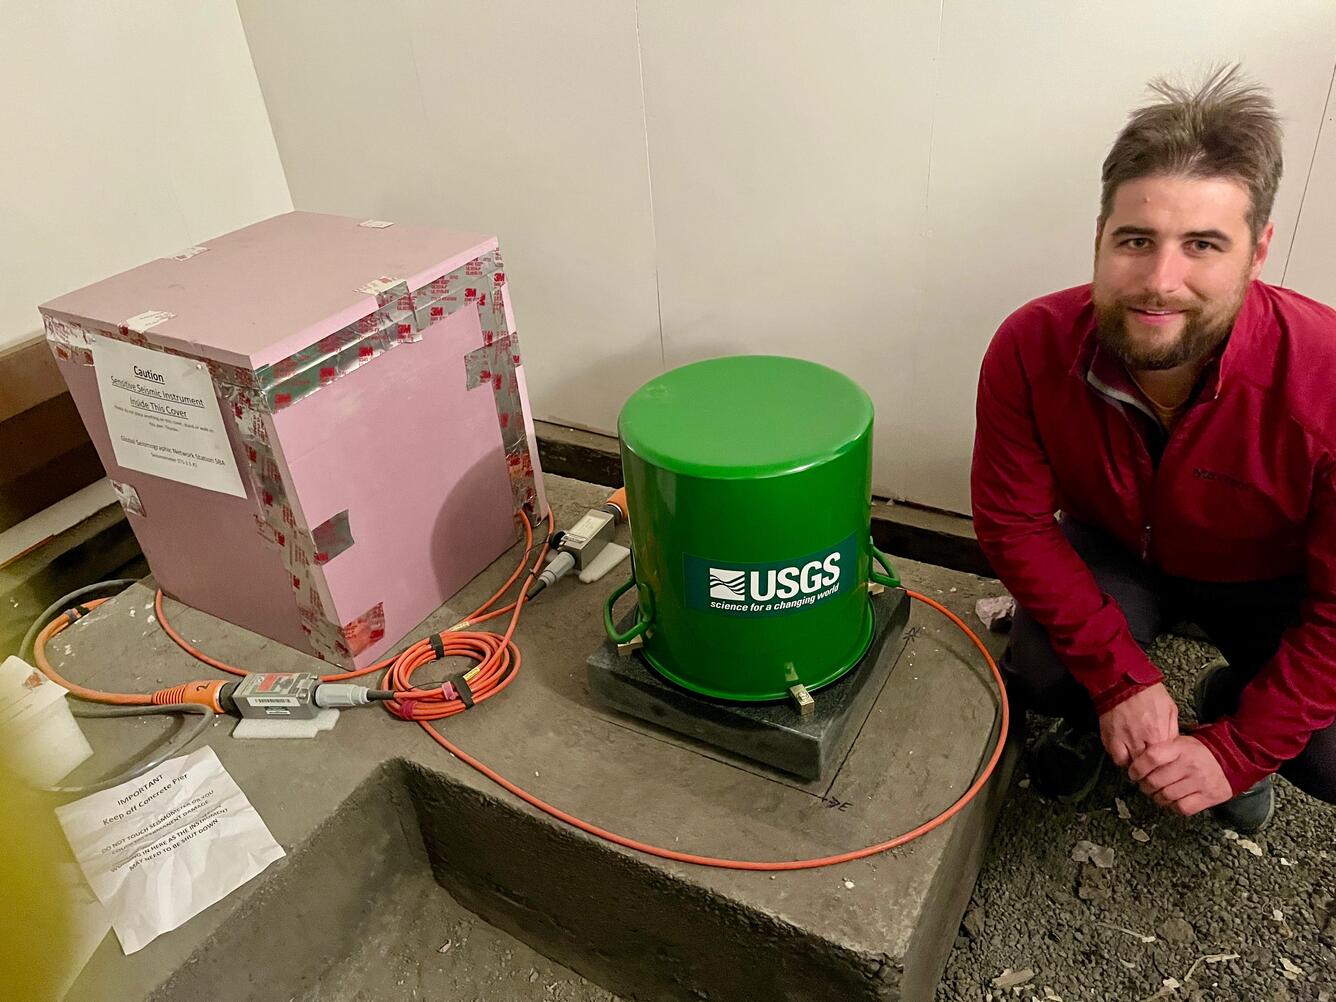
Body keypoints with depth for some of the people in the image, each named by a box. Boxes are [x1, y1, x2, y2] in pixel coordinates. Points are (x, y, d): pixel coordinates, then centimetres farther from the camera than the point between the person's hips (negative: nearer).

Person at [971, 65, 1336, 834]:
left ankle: (1229, 709, 20)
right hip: (1113, 554, 1)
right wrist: (1122, 680, -25)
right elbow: (1015, 523, -20)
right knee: (1041, 673, -26)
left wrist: (1236, 751, -21)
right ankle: (1092, 719, 14)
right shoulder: (1032, 347, -29)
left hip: (1270, 583, 0)